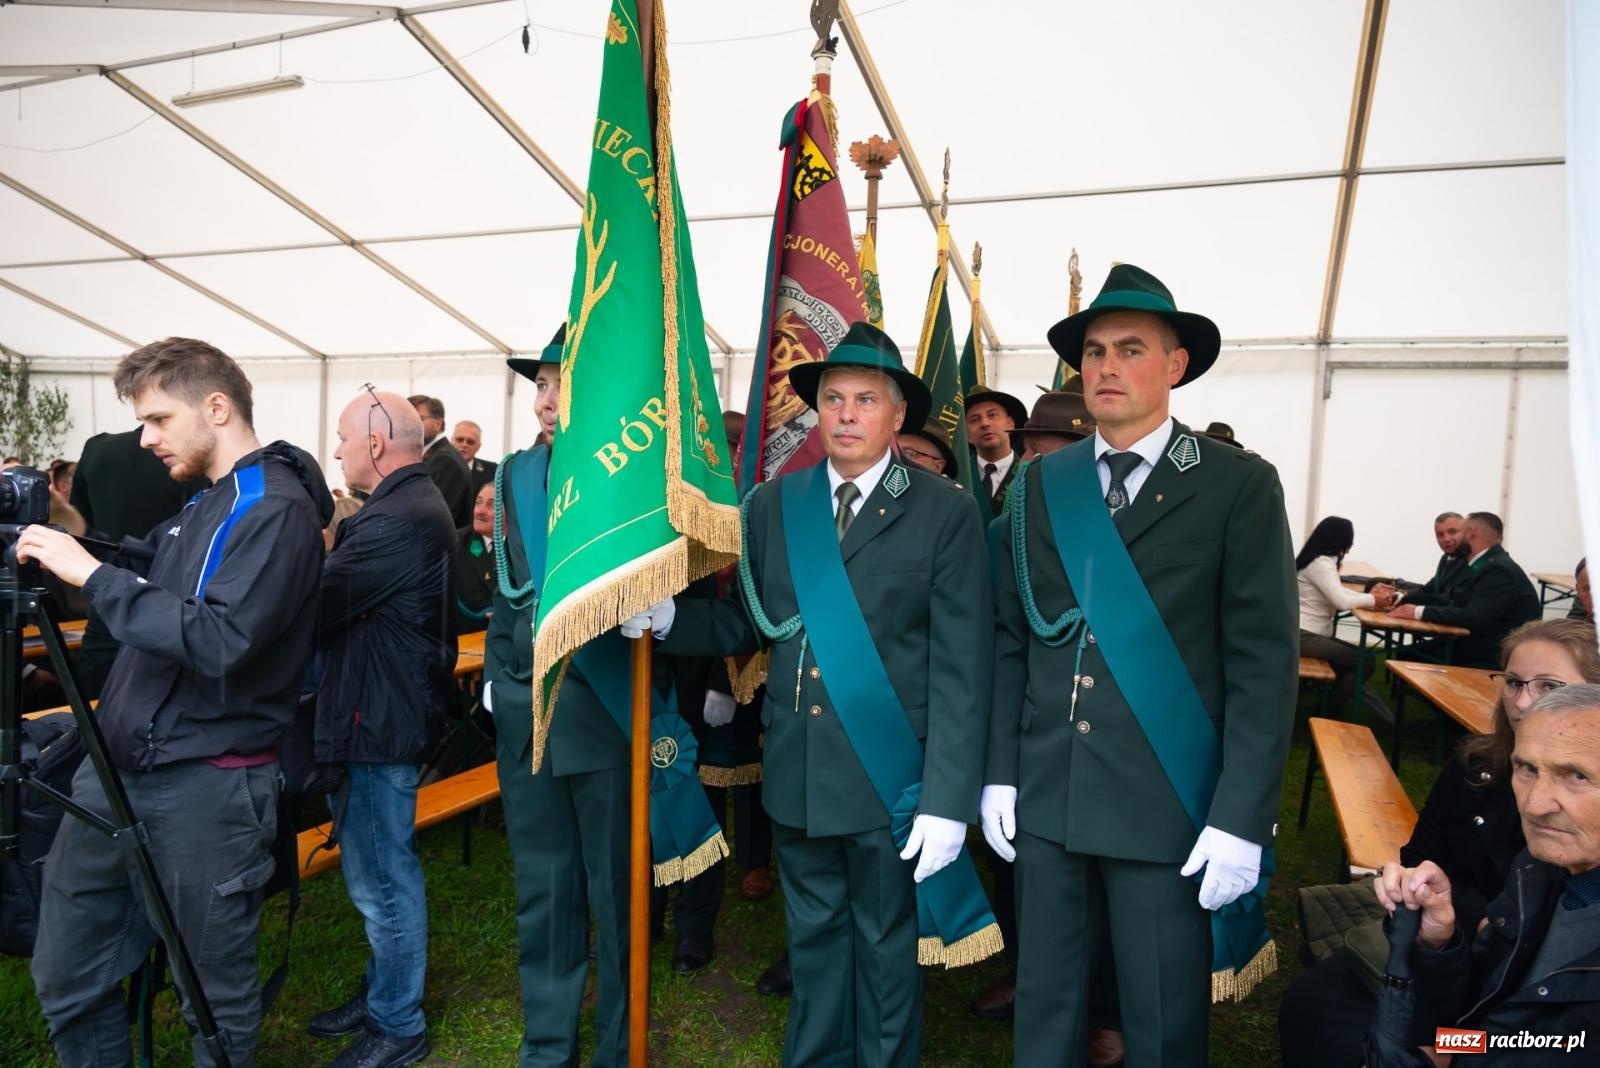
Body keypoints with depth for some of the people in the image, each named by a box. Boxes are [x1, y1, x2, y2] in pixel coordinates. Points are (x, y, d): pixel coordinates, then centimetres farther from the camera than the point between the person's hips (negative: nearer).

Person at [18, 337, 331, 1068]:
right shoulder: (199, 503, 14)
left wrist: (93, 575, -20)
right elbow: (154, 607, 20)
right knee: (66, 976, 18)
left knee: (214, 994, 9)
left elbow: (218, 642, -25)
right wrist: (64, 554, 6)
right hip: (117, 766, 8)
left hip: (206, 785, -8)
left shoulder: (276, 510, -15)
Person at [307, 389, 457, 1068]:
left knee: (381, 877, 4)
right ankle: (379, 995, 39)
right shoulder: (417, 503, 11)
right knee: (377, 867, 22)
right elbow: (356, 595, 12)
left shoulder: (397, 519, -23)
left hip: (383, 719, -11)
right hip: (388, 709, 11)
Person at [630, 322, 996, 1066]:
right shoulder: (771, 504, 3)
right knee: (815, 937, 22)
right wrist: (665, 615, -13)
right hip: (796, 772, 4)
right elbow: (747, 623, 5)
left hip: (891, 776, -3)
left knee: (885, 946, 17)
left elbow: (960, 668, -12)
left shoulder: (945, 512, -9)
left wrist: (949, 802, -14)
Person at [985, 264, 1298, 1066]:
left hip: (1169, 808, -3)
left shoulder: (1238, 486, -5)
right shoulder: (1040, 484, 6)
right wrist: (998, 774, 4)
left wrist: (1240, 819, -11)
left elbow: (1264, 663, -8)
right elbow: (1009, 640, 6)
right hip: (1045, 799, 3)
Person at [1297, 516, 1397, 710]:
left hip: (1312, 633, 10)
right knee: (1365, 663, -9)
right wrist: (1372, 600, -7)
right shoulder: (1320, 563, -18)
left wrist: (1369, 594, 2)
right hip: (1305, 635, -10)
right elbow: (1341, 601, -23)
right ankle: (1330, 710, 1)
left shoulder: (1323, 560, 14)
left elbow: (1337, 593, 16)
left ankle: (1331, 705, 18)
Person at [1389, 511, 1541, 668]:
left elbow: (1473, 618, -29)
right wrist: (1406, 600, 1)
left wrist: (1420, 611, -24)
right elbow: (1455, 603, 12)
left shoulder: (1499, 569, -20)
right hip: (1474, 645, 9)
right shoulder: (1483, 564, 11)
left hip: (1493, 660, -9)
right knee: (1408, 654, -1)